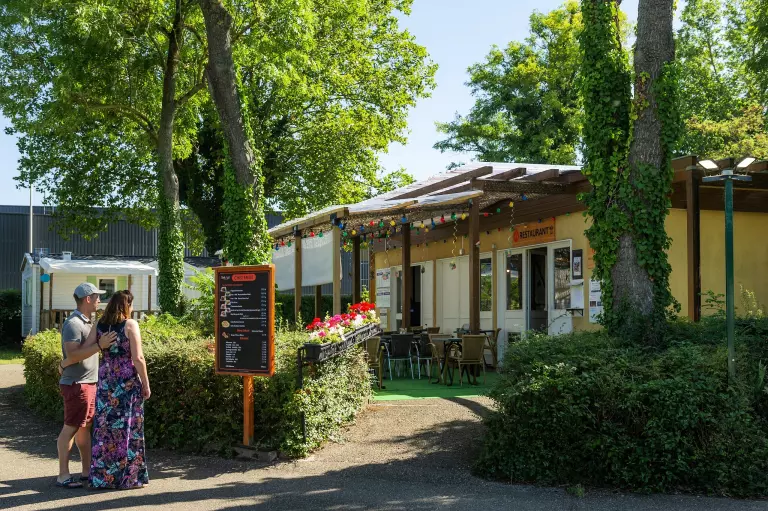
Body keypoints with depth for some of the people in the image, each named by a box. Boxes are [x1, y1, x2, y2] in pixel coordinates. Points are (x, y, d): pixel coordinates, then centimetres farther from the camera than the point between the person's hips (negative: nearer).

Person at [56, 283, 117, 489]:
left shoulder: (86, 322, 13)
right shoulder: (73, 324, -17)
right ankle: (63, 475, 0)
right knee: (70, 428, -5)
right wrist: (99, 345, -29)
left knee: (85, 427, 13)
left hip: (89, 383, 9)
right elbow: (73, 356, -26)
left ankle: (87, 470, 20)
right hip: (76, 384, -9)